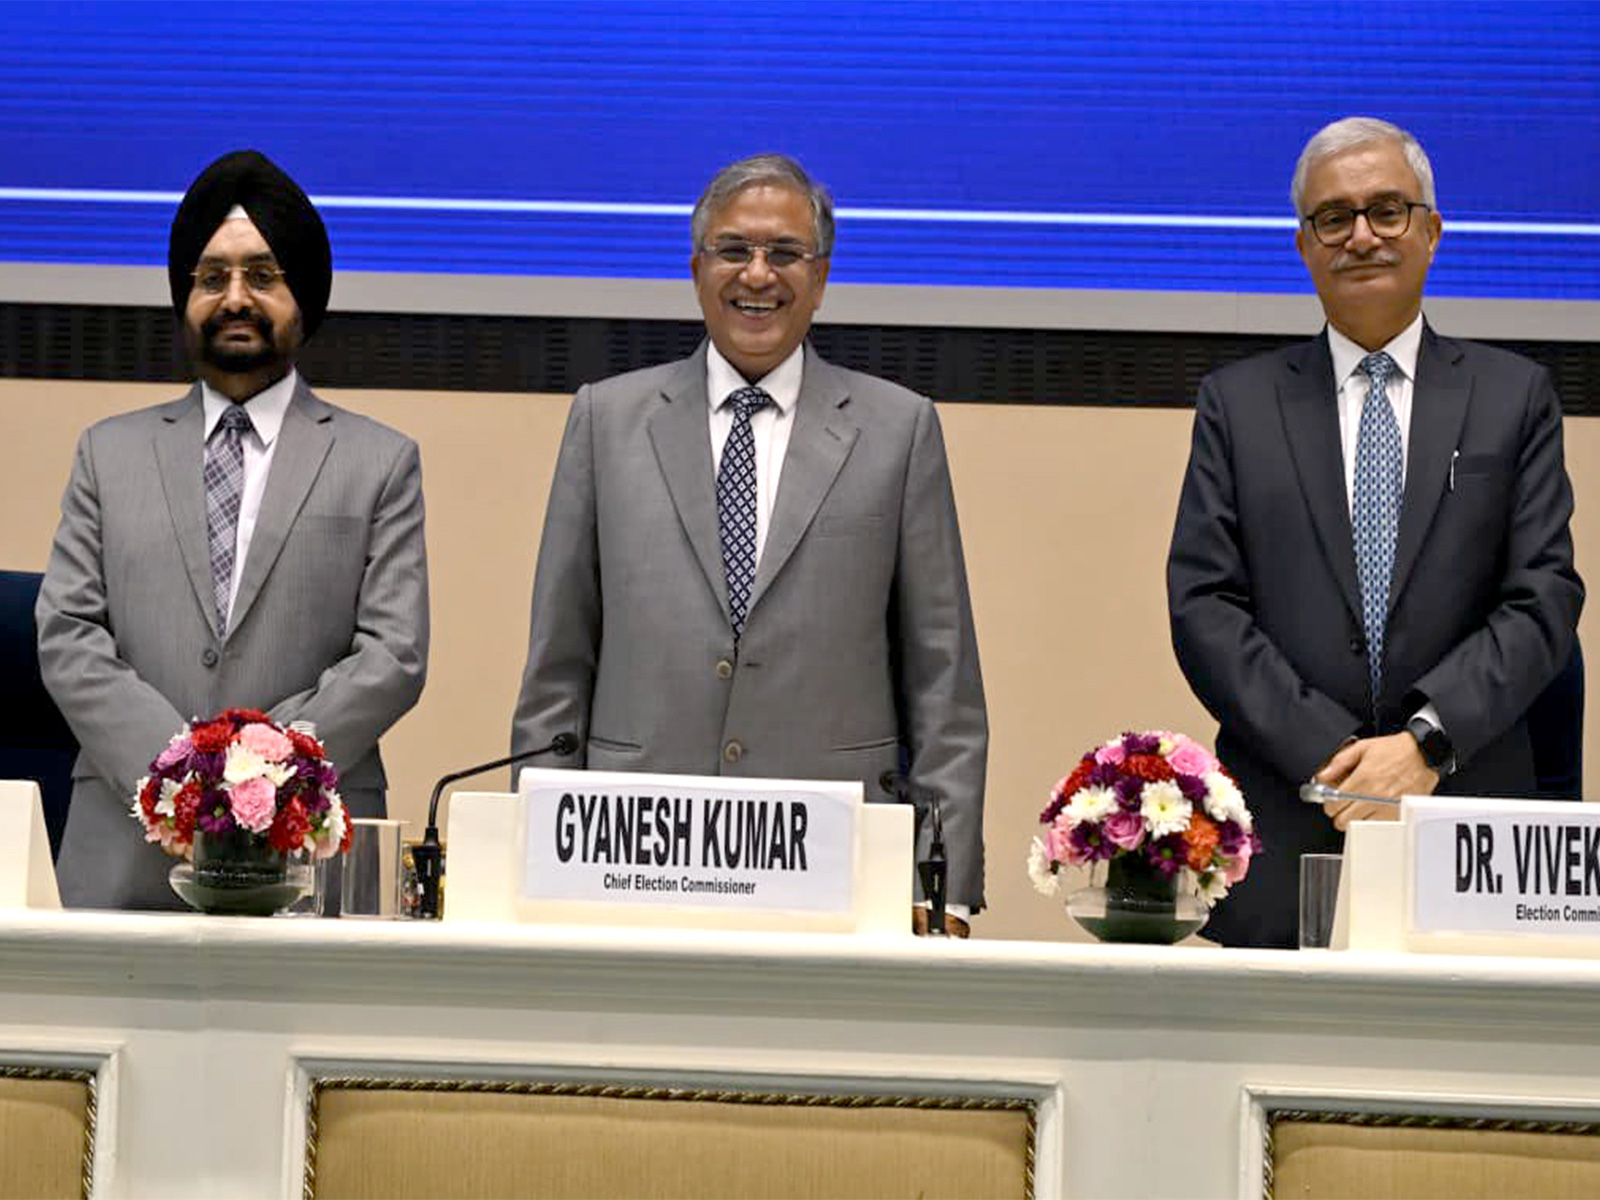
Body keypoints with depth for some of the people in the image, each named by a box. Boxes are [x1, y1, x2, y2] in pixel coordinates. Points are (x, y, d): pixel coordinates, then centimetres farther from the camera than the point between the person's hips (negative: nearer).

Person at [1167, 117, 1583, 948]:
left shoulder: (1514, 396, 11)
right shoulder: (1237, 403, 11)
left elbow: (1545, 597, 1)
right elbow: (1201, 606, 1)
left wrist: (1429, 740, -13)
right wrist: (1329, 756, -10)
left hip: (1467, 828, 0)